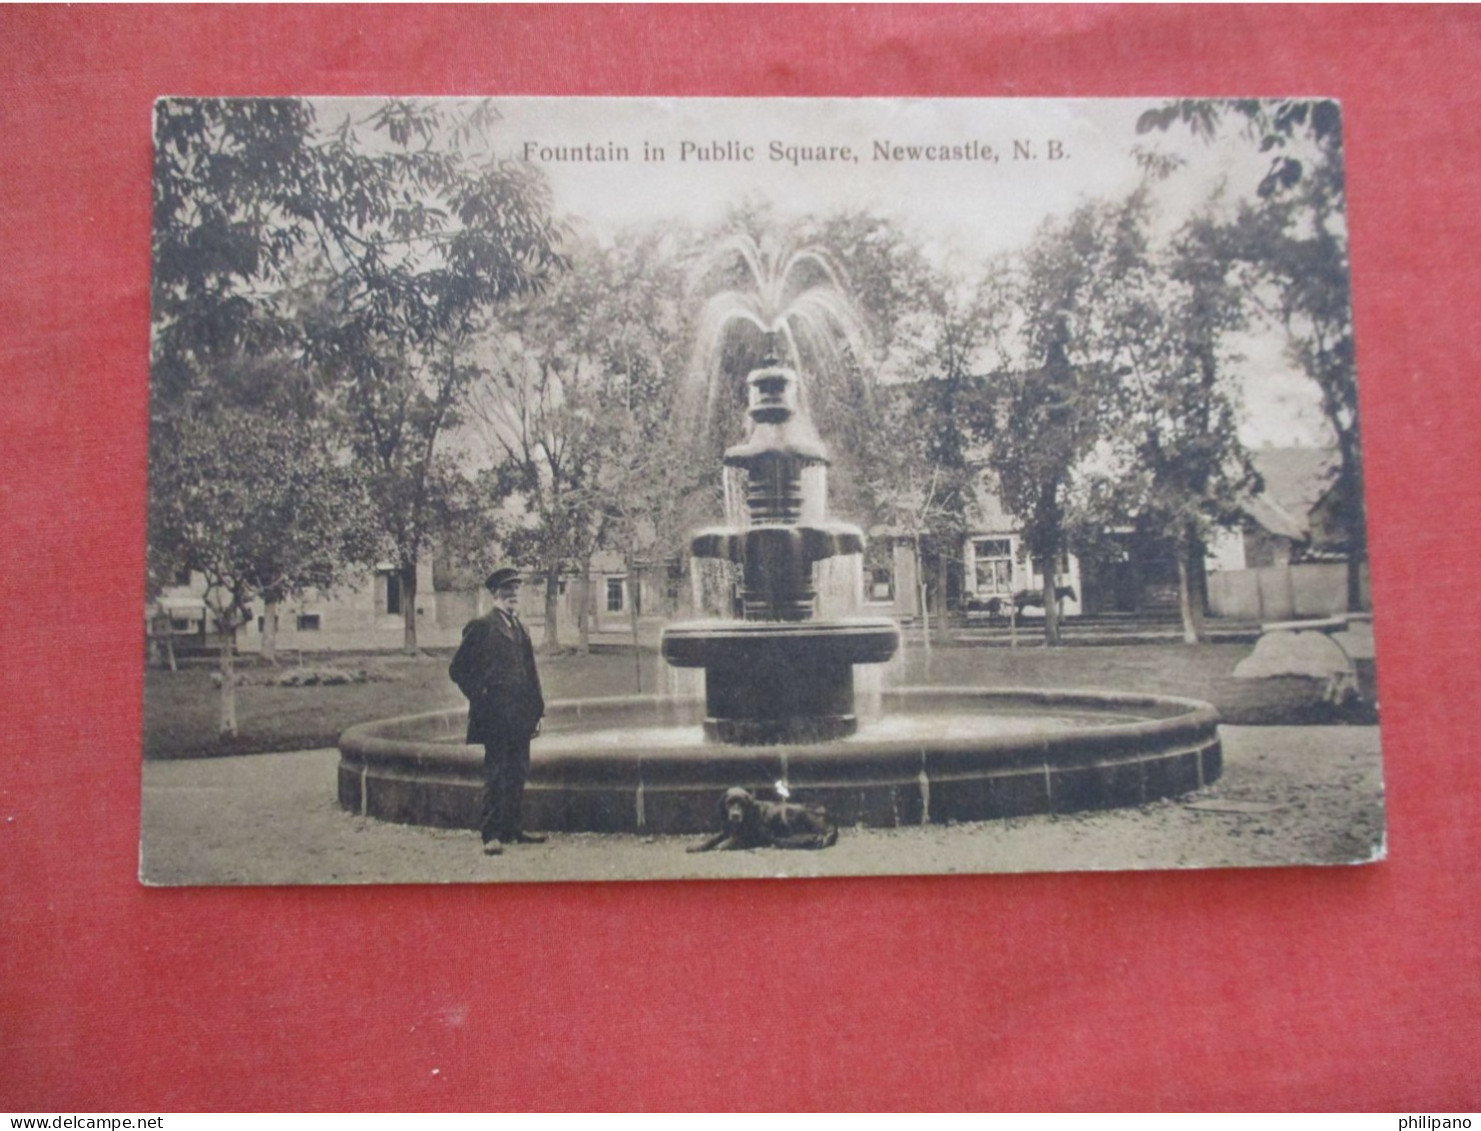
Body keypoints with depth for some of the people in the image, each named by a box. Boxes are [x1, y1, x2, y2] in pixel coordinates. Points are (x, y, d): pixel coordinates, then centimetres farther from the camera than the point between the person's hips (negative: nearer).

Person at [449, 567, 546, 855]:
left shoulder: (519, 629, 18)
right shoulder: (481, 627, -4)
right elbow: (458, 669, -6)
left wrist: (536, 711, 14)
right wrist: (480, 698, -7)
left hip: (520, 717, 7)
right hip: (496, 716, -7)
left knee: (518, 775, 10)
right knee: (496, 775, -5)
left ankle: (513, 829, 19)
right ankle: (491, 835, -2)